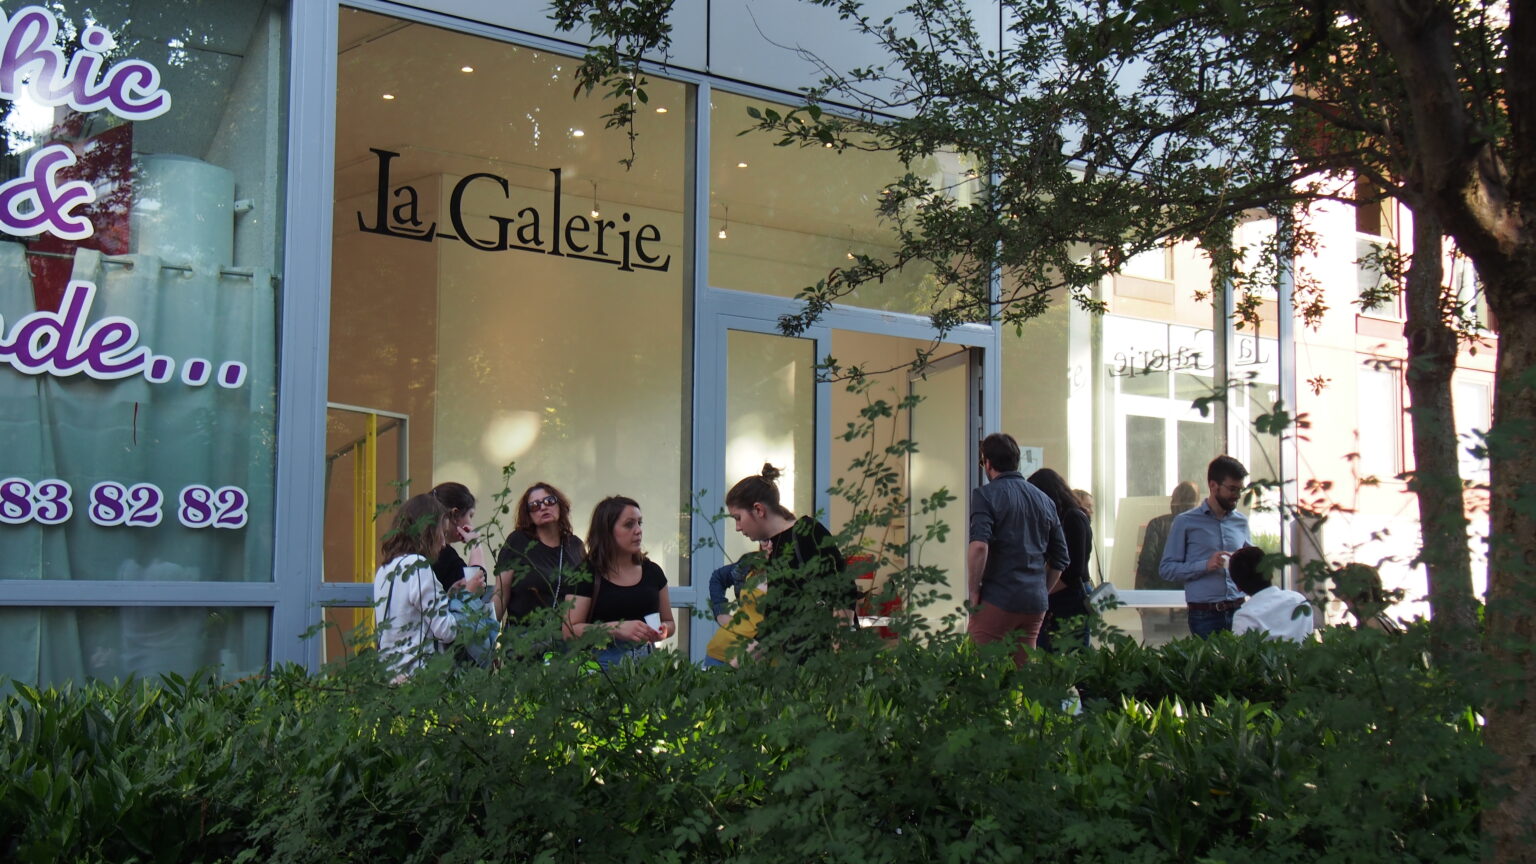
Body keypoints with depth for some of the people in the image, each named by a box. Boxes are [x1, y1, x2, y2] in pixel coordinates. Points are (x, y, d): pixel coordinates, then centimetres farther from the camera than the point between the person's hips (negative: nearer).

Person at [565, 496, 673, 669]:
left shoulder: (652, 572, 12)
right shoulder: (587, 575, -1)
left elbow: (668, 622, 22)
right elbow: (570, 630, -9)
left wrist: (663, 631, -2)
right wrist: (617, 628, -19)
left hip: (645, 661, 4)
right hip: (603, 662, -4)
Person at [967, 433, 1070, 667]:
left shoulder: (986, 494, -4)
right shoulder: (1044, 500, 15)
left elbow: (979, 545, -20)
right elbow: (1061, 559, 17)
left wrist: (973, 591, -11)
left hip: (998, 602, -6)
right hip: (1035, 604, 6)